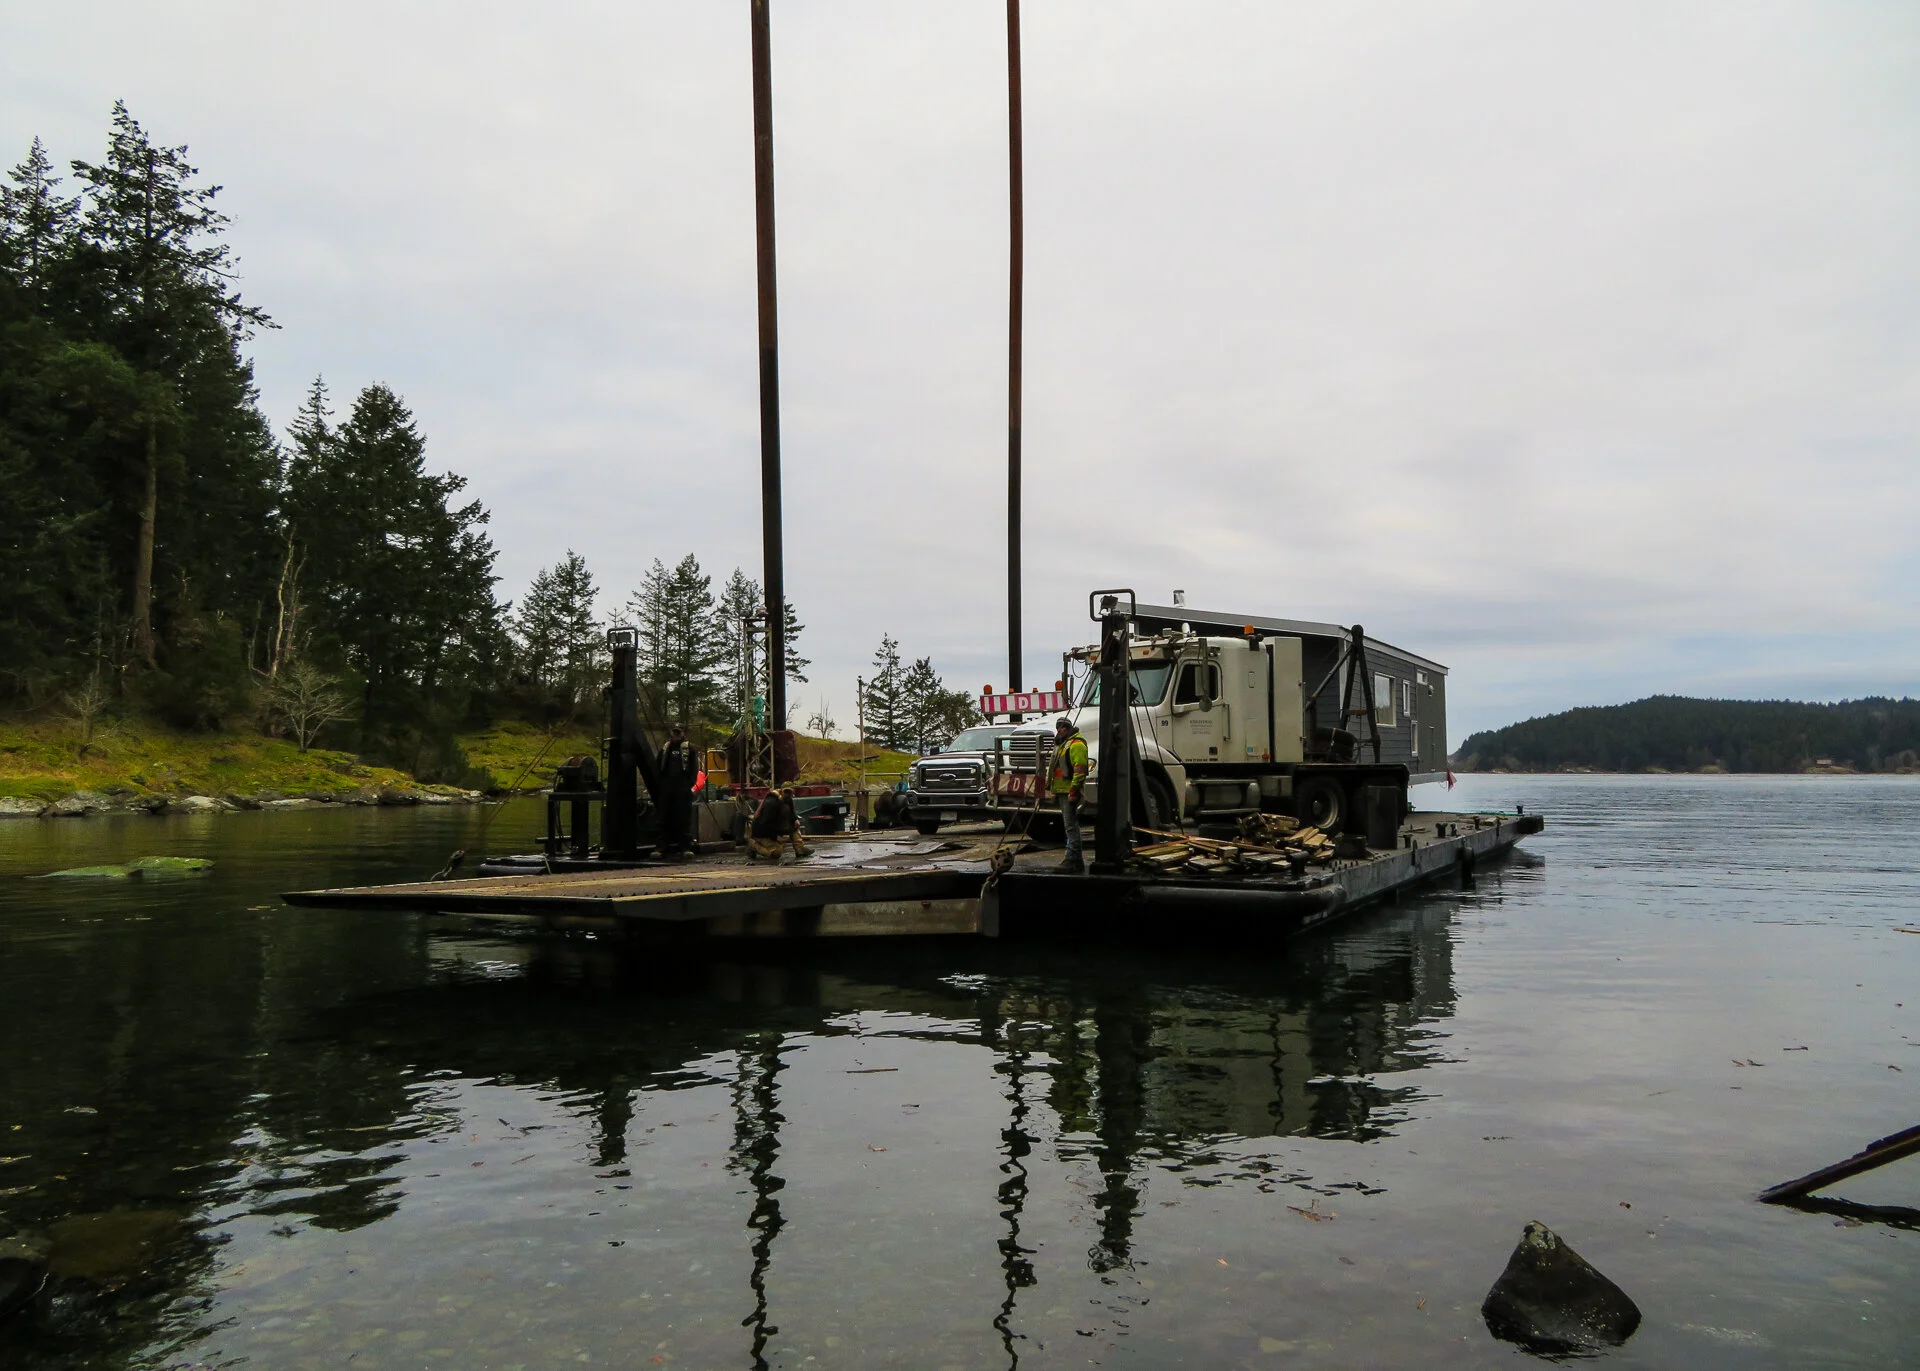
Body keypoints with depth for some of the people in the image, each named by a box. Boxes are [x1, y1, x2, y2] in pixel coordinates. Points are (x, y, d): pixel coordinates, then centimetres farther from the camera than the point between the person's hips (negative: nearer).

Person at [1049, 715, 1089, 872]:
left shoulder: (1076, 744, -13)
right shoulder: (1061, 744, 20)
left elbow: (1080, 769, -21)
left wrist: (1074, 790, -25)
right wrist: (1049, 783, 25)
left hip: (1070, 792, -11)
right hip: (1062, 791, 11)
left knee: (1071, 825, -12)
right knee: (1069, 825, 14)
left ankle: (1072, 859, -13)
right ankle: (1076, 860, 19)